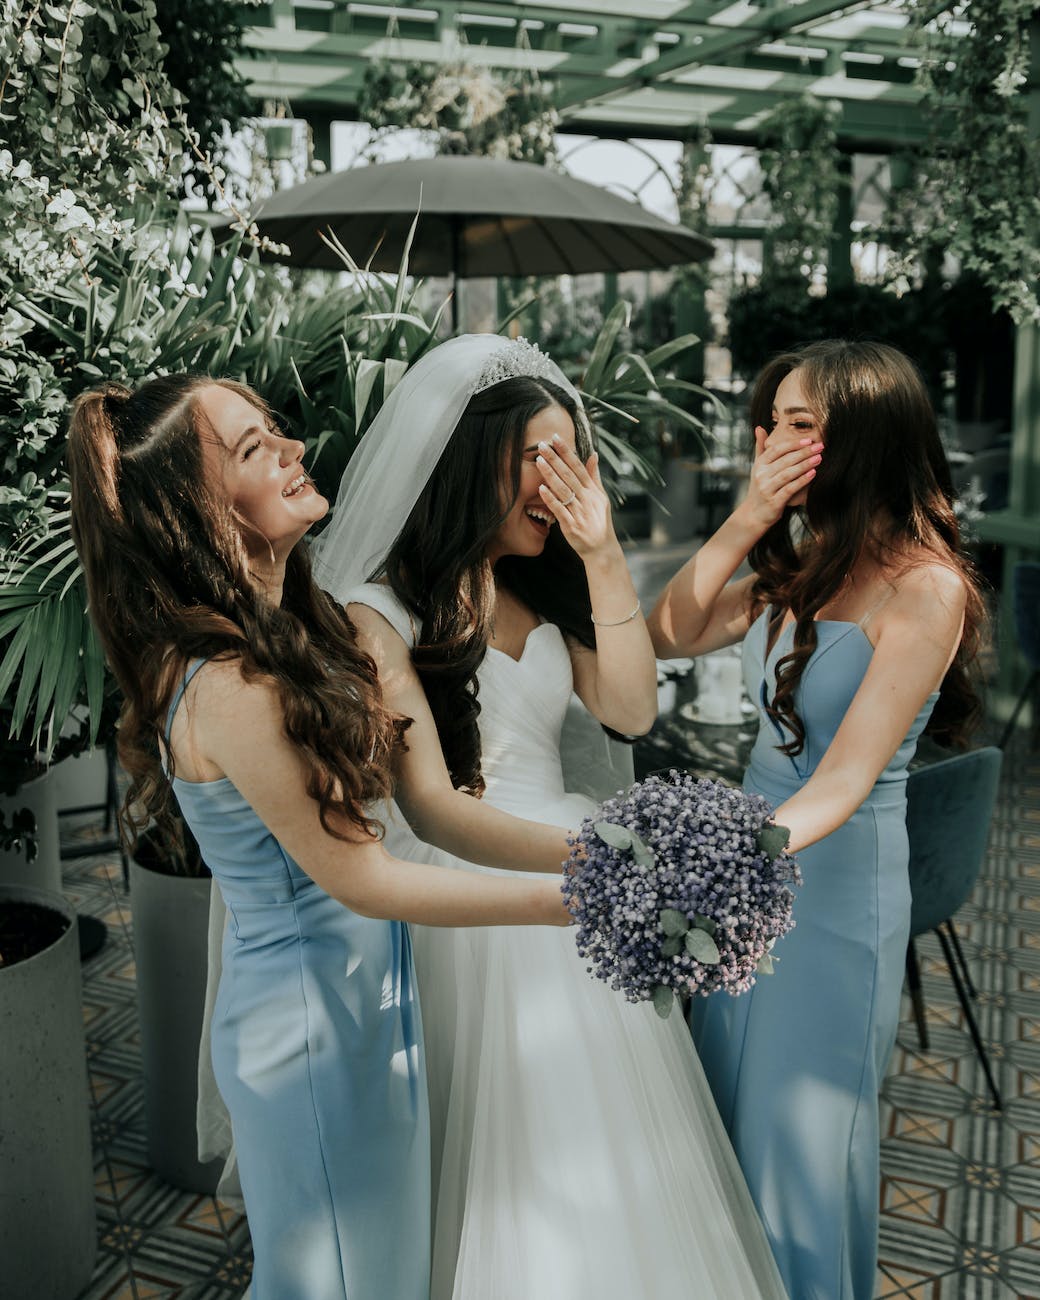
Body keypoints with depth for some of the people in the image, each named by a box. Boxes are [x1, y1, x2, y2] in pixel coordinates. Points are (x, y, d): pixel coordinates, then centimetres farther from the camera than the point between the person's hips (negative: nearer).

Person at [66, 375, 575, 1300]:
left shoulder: (290, 626, 0)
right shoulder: (229, 689, -28)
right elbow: (360, 878, -22)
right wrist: (559, 901, -20)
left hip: (365, 992, 8)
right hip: (315, 1022, -8)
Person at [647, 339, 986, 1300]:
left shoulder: (924, 585, -21)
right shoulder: (803, 563, 2)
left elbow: (844, 781, -26)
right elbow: (670, 636, -1)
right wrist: (743, 523, -13)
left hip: (838, 871, -7)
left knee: (803, 1120, 12)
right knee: (732, 1087, 22)